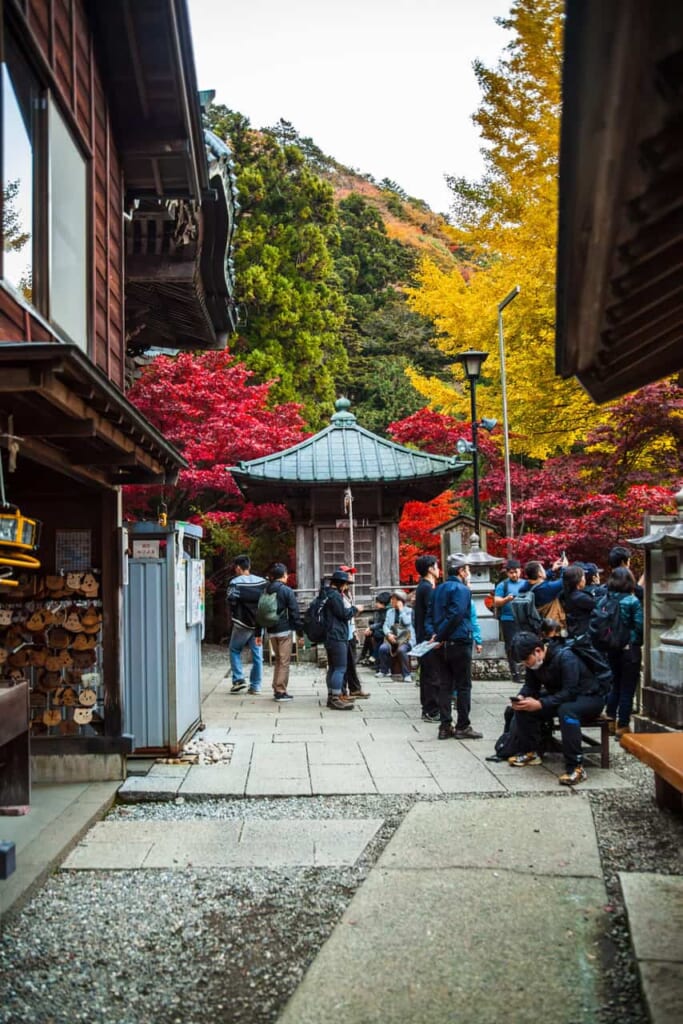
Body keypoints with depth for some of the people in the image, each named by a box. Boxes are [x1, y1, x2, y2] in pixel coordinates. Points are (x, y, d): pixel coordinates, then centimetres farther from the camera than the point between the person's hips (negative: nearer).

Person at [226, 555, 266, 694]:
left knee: (235, 650, 15)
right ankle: (255, 685, 9)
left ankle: (238, 679, 3)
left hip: (242, 624, -4)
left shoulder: (235, 582, -10)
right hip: (259, 624, 4)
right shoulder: (262, 582, 3)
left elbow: (231, 601, -16)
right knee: (257, 654, 8)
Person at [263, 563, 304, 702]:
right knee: (284, 661, 1)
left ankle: (276, 689, 21)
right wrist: (300, 633, -6)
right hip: (284, 630, -6)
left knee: (277, 660, 18)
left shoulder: (266, 590, 7)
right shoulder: (287, 591, -10)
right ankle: (281, 692, 1)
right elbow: (295, 613, -11)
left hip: (271, 631, 6)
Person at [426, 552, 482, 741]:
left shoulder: (439, 589, 14)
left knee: (445, 686, 8)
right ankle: (462, 727, 4)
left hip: (443, 645, 7)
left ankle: (445, 726, 10)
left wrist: (433, 634, -1)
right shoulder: (462, 589, -11)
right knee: (463, 686, 1)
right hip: (459, 642, -7)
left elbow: (429, 615, 11)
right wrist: (439, 637, -16)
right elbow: (455, 616, -21)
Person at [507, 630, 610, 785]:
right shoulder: (533, 660, -7)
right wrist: (521, 697, -23)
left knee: (566, 711, -40)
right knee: (523, 706, -10)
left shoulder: (565, 657, -30)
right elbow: (530, 685, 0)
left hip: (589, 697, -7)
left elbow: (570, 692, -35)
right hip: (559, 696, 8)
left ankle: (575, 767, -34)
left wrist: (540, 704, -41)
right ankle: (528, 752, 3)